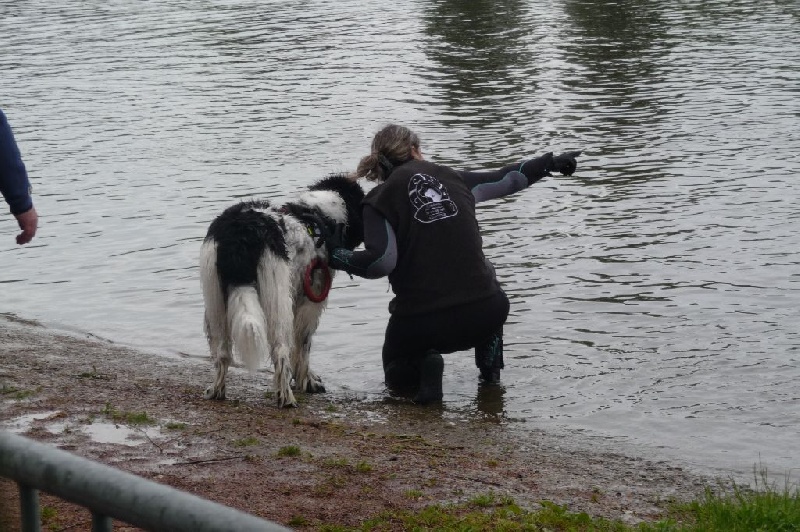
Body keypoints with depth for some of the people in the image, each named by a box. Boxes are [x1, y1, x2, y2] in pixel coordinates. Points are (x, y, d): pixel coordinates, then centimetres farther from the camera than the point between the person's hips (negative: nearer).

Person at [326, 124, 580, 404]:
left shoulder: (379, 200, -1)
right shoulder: (452, 177, 10)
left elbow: (382, 261, -13)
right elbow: (503, 179, 24)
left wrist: (336, 255, 0)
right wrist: (550, 163, 40)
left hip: (420, 322, -2)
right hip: (486, 313, 3)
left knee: (397, 375, 27)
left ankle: (423, 365, -5)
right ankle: (490, 368, 26)